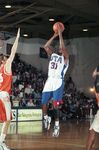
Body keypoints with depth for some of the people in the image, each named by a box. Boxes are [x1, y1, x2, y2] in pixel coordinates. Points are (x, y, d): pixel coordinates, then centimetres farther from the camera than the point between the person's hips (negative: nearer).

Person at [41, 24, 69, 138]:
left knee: (56, 105, -9)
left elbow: (63, 48, -15)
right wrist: (54, 36, 8)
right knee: (43, 103, 3)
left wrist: (60, 34, -11)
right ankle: (46, 118, 29)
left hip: (58, 82, -5)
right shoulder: (53, 55, 18)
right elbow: (46, 46, 10)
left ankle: (57, 125, 0)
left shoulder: (65, 58, 3)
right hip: (49, 81, 5)